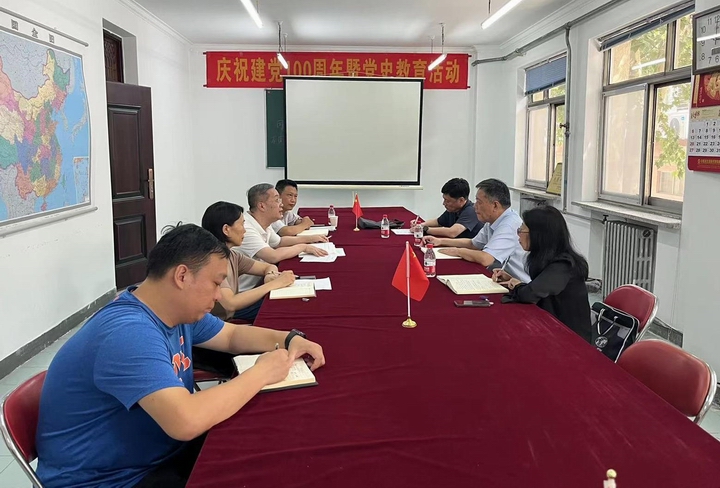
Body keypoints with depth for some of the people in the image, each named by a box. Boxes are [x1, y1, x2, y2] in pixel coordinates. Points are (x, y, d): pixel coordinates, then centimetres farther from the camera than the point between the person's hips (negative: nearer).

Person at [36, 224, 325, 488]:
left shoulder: (181, 312, 0)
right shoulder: (130, 333, -31)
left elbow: (232, 336, 15)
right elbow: (186, 421, -41)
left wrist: (289, 339, -3)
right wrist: (260, 373, -27)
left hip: (161, 454, 9)